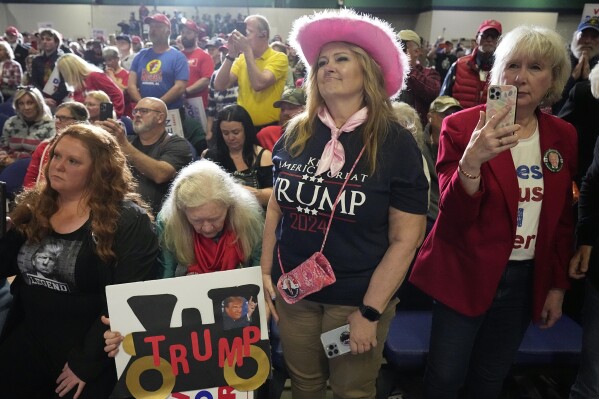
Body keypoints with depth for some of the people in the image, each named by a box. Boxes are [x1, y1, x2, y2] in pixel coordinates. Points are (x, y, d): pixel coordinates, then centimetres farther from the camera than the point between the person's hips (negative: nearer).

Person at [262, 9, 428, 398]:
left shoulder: (395, 142, -13)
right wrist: (266, 273, 5)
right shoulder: (296, 134, -2)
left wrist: (370, 312, -13)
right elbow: (277, 207, 8)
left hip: (355, 299, -3)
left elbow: (405, 238, -13)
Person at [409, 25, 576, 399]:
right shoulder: (462, 126, -13)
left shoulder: (563, 136, 2)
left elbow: (562, 219, 10)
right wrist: (471, 161, -34)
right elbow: (453, 216, -17)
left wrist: (557, 284, 9)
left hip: (526, 279, 4)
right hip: (466, 275, -4)